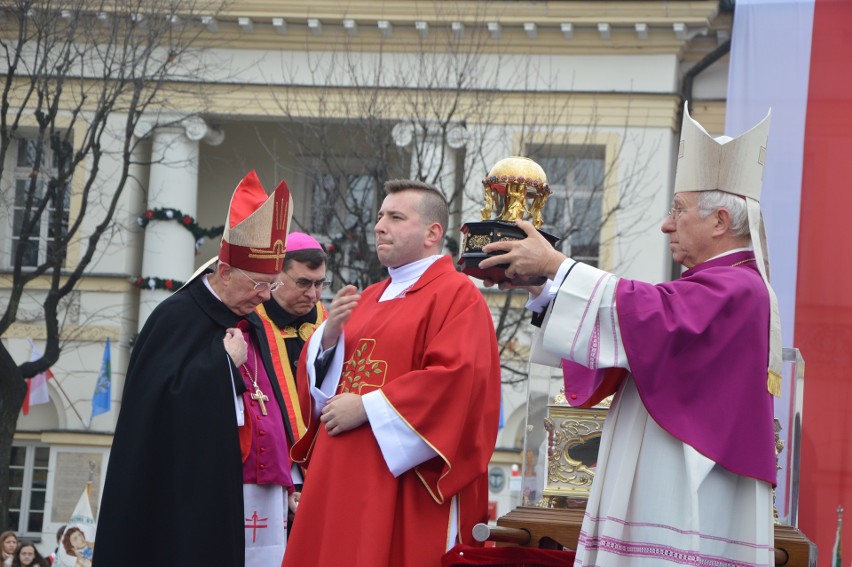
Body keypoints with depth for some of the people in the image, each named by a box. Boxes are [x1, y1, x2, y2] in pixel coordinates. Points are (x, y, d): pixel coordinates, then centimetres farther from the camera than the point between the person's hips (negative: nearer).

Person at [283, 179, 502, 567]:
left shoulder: (456, 295, -6)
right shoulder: (370, 298, 19)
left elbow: (455, 379, -19)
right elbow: (319, 376, 20)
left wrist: (367, 407, -16)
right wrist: (329, 335, -1)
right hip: (343, 477, 7)